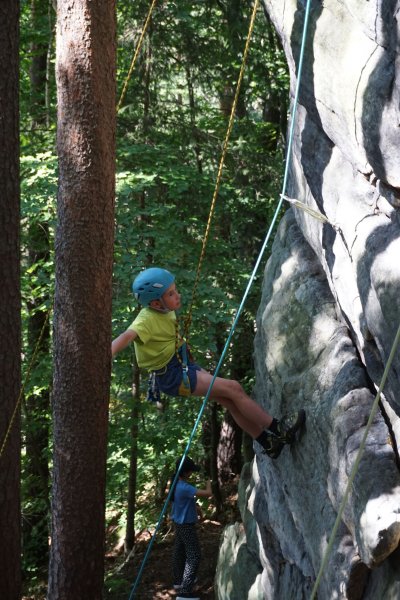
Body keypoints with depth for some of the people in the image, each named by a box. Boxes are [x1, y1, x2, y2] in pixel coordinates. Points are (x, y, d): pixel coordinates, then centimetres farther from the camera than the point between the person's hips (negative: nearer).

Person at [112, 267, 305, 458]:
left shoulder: (164, 311, 1)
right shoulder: (147, 320, -25)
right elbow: (127, 336, -44)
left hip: (183, 365, 9)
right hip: (171, 376, -9)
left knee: (230, 400, 6)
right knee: (233, 388, -10)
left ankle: (268, 444, 17)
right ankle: (277, 429, 1)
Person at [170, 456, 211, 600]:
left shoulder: (177, 484, 0)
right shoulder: (184, 488, -30)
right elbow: (208, 493, -31)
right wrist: (208, 483, -12)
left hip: (180, 524, 10)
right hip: (186, 525, -10)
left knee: (179, 552, 21)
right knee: (194, 556, -6)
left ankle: (179, 581, 37)